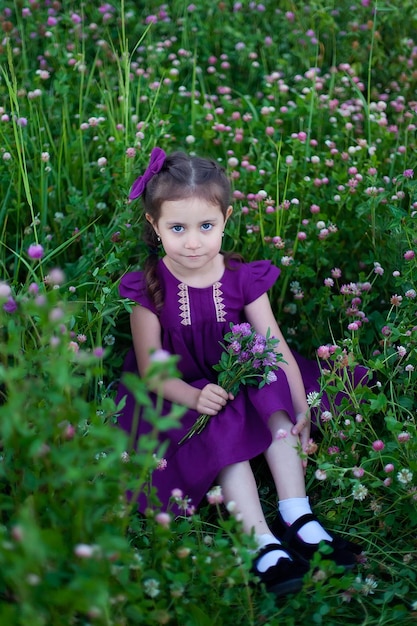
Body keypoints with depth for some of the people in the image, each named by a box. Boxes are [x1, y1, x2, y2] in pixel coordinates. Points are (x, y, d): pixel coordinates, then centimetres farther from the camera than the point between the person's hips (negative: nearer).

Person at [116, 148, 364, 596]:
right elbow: (150, 369, -12)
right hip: (181, 395, -3)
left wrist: (302, 409, -19)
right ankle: (264, 544, -32)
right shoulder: (150, 288, -13)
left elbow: (276, 348, -8)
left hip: (241, 382, 3)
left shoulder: (243, 279, -7)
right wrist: (194, 397, -31)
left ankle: (297, 518, -22)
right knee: (225, 433, -29)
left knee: (278, 409, -26)